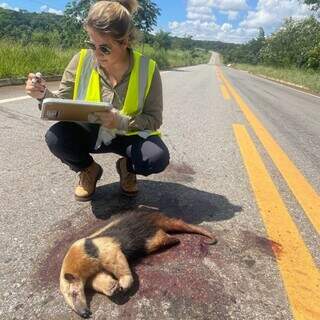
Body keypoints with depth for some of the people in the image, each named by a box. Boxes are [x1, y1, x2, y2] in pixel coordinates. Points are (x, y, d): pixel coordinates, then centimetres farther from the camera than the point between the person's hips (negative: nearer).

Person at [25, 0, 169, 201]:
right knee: (56, 137, -27)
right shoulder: (82, 61, -14)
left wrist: (122, 122, -32)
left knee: (158, 158, -30)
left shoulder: (147, 69, -18)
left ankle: (127, 167, 8)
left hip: (130, 135, -1)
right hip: (89, 133, 2)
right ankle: (89, 170, 7)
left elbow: (154, 120, -15)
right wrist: (44, 95, -27)